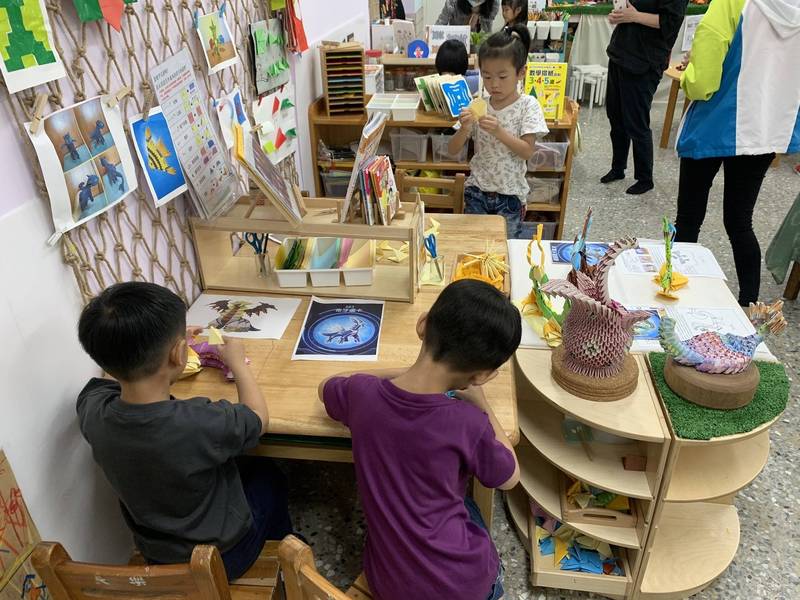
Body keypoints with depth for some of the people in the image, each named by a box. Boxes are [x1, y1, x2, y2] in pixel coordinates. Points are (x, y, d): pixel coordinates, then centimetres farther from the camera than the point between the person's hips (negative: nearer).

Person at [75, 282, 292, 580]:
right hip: (222, 556, -4)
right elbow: (259, 419, -17)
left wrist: (149, 345, 11)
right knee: (268, 475, 22)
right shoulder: (200, 423, -40)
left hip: (155, 554, 4)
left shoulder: (92, 411, -23)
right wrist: (237, 361, -4)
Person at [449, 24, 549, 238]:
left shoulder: (528, 105, -6)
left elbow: (527, 151, -14)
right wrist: (465, 129, -22)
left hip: (510, 193, -2)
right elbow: (453, 150, -2)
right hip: (477, 190, 2)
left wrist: (499, 131, -26)